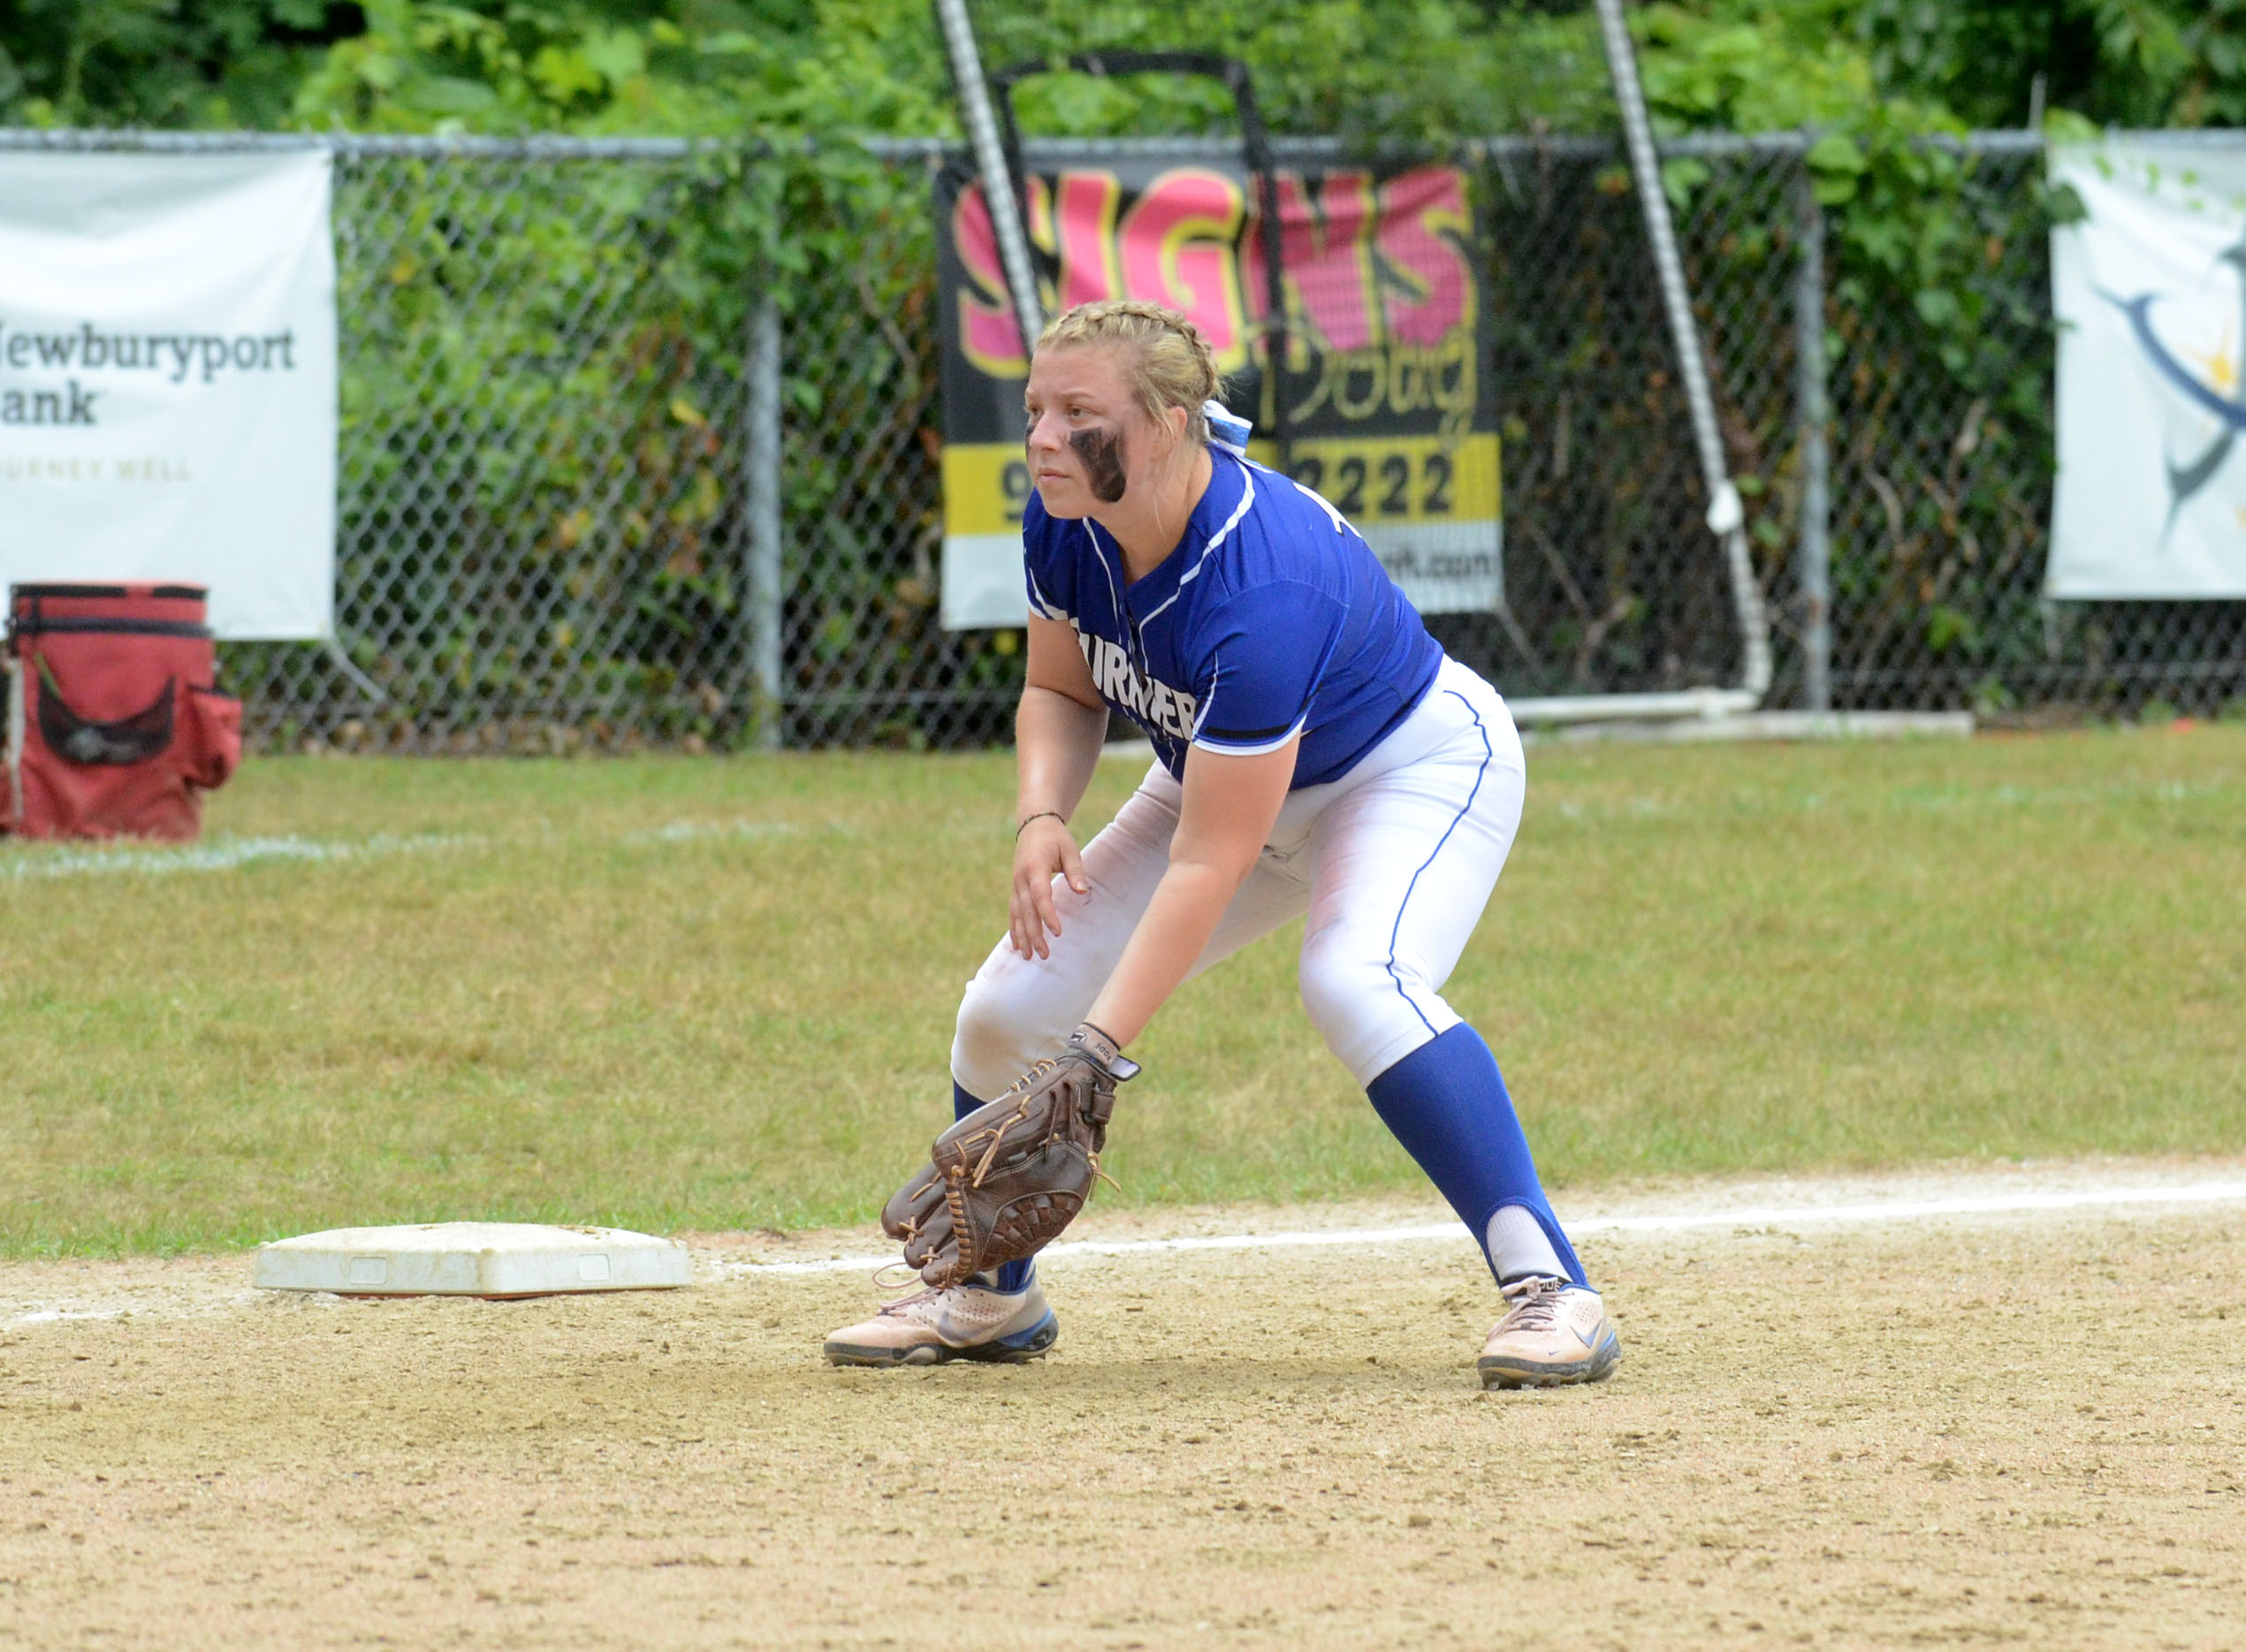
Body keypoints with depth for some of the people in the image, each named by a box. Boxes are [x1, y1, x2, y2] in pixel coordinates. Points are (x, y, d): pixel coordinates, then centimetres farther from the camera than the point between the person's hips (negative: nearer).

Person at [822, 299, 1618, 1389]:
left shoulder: (1261, 586, -39)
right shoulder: (1065, 524, -18)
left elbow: (1207, 864, -38)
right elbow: (1062, 691, 1)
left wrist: (1098, 1049, -42)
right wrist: (1042, 817, -21)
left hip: (1420, 767, -7)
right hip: (1223, 773, 8)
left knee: (1356, 982, -37)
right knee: (1008, 1009, -2)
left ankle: (1550, 1289, -33)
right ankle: (989, 1297, 22)